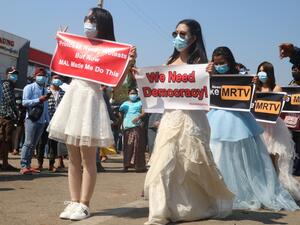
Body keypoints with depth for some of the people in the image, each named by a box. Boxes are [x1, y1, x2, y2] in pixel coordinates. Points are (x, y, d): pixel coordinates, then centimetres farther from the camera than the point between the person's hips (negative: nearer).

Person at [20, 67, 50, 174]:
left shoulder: (45, 90, 16)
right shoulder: (29, 87, -1)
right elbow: (24, 102, -13)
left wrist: (47, 120, 9)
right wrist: (39, 100, -19)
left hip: (42, 120, 6)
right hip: (31, 119, -6)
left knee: (34, 144, 8)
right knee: (28, 143, -10)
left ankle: (28, 165, 13)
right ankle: (23, 166, -10)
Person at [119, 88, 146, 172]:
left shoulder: (140, 103, 13)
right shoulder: (125, 104, 23)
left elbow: (144, 112, 0)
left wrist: (138, 117, -20)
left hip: (137, 126, -3)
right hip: (127, 127, 3)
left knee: (138, 146, -9)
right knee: (128, 146, 1)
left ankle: (139, 165, -10)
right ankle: (127, 164, 4)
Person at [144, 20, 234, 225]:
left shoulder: (199, 62, -3)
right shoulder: (170, 62, 12)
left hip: (191, 118, -4)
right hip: (169, 118, 5)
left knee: (195, 166, 9)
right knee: (163, 166, -3)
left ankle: (213, 203, 34)